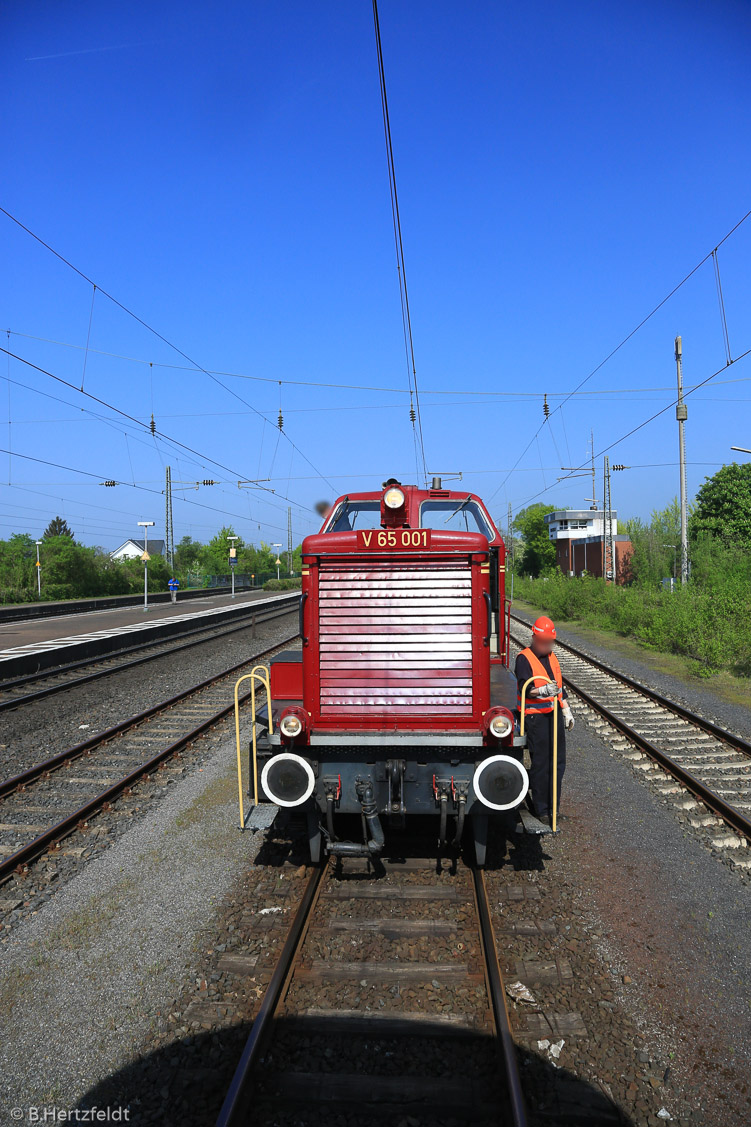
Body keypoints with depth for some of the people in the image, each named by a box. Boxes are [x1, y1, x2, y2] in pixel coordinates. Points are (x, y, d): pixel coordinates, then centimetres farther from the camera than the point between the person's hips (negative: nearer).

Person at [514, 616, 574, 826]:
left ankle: (553, 806, 22)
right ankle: (541, 809, 8)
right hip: (535, 716, -7)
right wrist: (542, 690, -39)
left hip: (554, 714, 7)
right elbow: (525, 688, -21)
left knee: (558, 762, 10)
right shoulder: (524, 659, -9)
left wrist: (567, 710, 22)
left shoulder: (551, 657, 15)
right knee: (541, 764, -3)